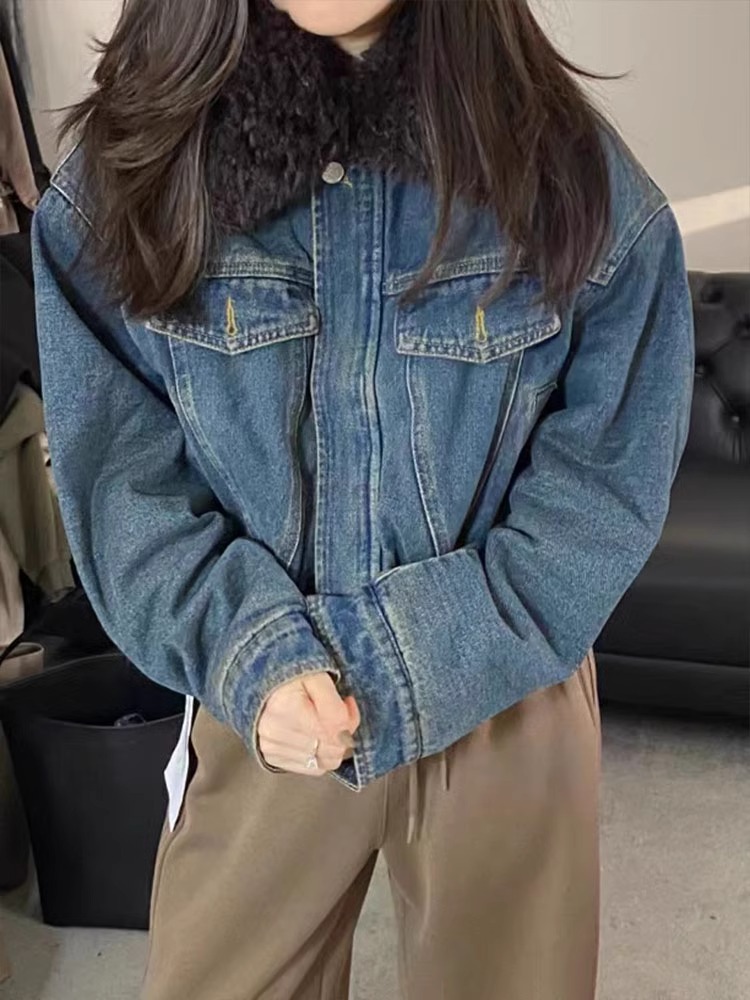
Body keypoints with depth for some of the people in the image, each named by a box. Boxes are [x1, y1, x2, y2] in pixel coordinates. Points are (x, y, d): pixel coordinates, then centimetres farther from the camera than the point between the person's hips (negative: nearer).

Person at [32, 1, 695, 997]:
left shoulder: (569, 165, -10)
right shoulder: (129, 162, -7)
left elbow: (611, 474, -10)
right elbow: (118, 469, -5)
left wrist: (407, 672, -17)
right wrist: (253, 652, -19)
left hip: (505, 699, 0)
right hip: (258, 703, 1)